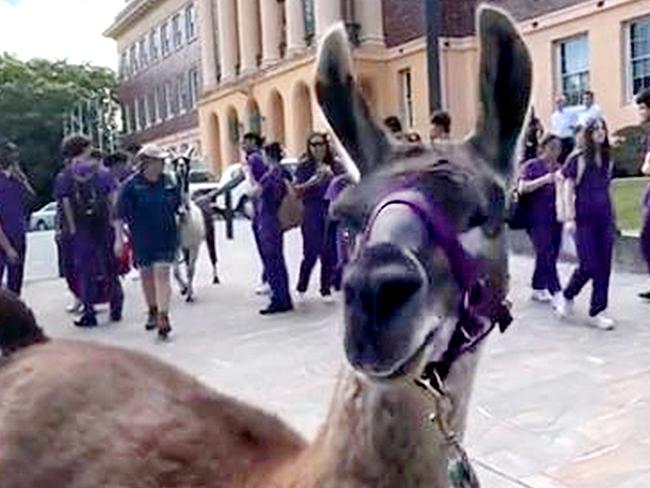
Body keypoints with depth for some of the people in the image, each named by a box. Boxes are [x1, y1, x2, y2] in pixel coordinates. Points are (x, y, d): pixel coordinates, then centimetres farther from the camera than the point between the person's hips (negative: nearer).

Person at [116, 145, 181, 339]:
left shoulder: (168, 181, 1)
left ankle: (163, 316, -9)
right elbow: (120, 214, -6)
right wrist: (119, 239, -7)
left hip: (166, 238, 1)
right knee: (146, 276, 14)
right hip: (142, 240, 0)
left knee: (162, 274, -7)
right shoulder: (132, 185, -9)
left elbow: (177, 206, 14)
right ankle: (152, 311, 33)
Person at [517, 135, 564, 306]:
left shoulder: (560, 169, 15)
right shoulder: (532, 166, 0)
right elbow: (522, 188, -11)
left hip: (555, 220, 6)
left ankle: (538, 289, 22)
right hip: (537, 220, -6)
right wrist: (544, 180, -22)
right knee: (546, 255, -12)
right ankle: (556, 293, -12)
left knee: (551, 256, 8)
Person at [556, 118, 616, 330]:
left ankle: (597, 312, 10)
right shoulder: (578, 158, -5)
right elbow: (569, 190, -5)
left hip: (605, 217, 5)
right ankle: (568, 296, 21)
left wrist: (612, 217, 13)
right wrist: (570, 217, -11)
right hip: (584, 218, -5)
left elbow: (606, 189, 15)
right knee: (589, 266, -6)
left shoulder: (608, 159, 10)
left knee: (604, 266, 2)